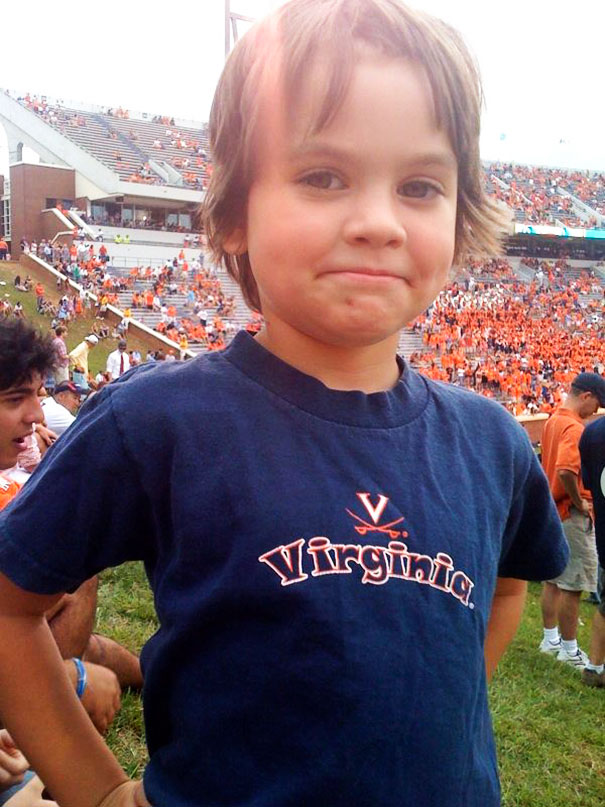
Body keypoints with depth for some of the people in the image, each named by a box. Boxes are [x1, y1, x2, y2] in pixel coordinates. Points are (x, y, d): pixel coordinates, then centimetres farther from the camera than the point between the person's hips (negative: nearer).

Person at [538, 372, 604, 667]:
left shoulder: (553, 420, 10)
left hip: (552, 508, 10)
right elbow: (565, 470, -34)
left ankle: (551, 639, 28)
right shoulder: (574, 427, -20)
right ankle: (569, 650, 8)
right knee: (573, 585, -1)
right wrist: (580, 502, -20)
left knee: (553, 579, 17)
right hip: (573, 516, -10)